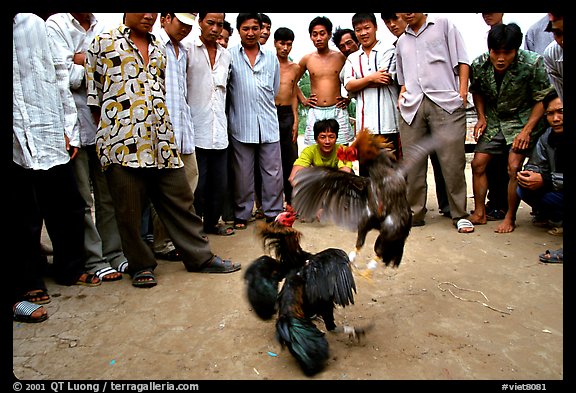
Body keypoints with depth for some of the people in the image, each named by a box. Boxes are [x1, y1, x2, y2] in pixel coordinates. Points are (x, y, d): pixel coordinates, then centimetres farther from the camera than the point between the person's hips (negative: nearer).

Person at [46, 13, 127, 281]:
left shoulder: (101, 29, 16)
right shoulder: (55, 24, 1)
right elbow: (69, 77, -11)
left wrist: (84, 60, -8)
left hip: (104, 124, 5)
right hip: (76, 124, -4)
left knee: (109, 196, 9)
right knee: (83, 201, 3)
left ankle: (113, 253, 19)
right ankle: (94, 260, 13)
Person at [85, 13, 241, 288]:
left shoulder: (159, 50, 20)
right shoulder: (103, 43, 6)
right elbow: (93, 92, 5)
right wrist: (108, 129, 0)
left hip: (161, 141, 4)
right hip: (122, 141, -4)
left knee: (180, 199, 7)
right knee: (130, 210, 3)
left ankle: (200, 257, 18)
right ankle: (141, 265, 20)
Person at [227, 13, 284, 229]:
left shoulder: (271, 57, 12)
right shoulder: (230, 55, 1)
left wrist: (262, 105, 15)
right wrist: (241, 105, 3)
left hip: (268, 123, 3)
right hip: (241, 124, -2)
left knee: (273, 171, 4)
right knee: (243, 173, 6)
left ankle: (273, 213, 18)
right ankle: (241, 215, 19)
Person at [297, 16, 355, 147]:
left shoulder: (341, 57, 5)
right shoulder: (307, 59, 8)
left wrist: (348, 98, 5)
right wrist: (303, 100, 10)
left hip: (337, 111, -1)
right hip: (315, 112, 1)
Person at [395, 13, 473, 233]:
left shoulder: (444, 25, 15)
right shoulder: (401, 41, 25)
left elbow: (461, 60, 8)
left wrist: (462, 92, -3)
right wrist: (402, 95, 10)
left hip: (445, 102, -3)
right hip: (411, 107, 4)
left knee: (452, 161, -9)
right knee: (412, 163, 1)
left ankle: (460, 215, 1)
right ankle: (414, 213, 10)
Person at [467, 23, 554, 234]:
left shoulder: (533, 63, -23)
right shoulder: (479, 65, -13)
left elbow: (542, 98, -13)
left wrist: (527, 130, -19)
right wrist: (481, 118, -3)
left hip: (523, 119, -4)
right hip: (494, 120, 4)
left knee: (514, 167, -15)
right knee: (478, 163, -1)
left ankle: (510, 218, 2)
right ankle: (480, 212, 12)